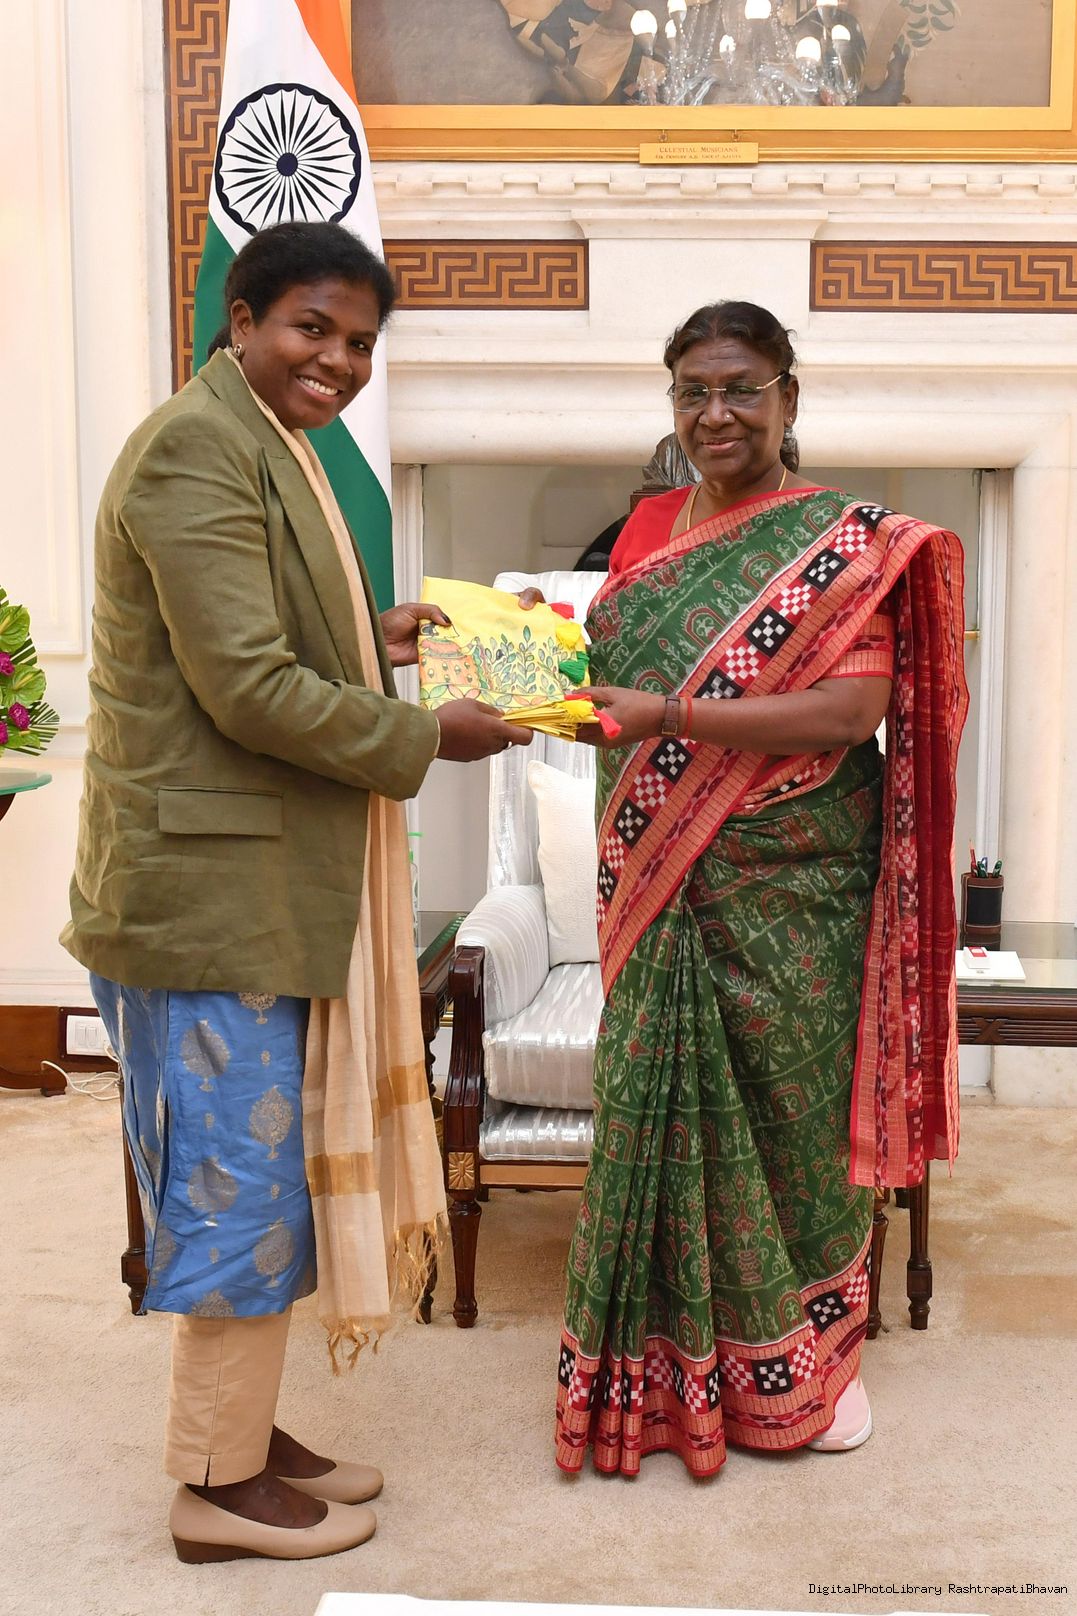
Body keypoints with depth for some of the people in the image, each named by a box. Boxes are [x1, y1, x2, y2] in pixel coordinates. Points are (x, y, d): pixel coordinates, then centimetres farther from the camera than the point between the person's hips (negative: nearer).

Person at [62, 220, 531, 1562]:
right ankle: (217, 1488, 19)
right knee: (241, 1175, 1)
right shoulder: (197, 447, -15)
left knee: (272, 1166, 17)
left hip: (269, 883, 10)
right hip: (215, 886, -10)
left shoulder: (263, 445, 18)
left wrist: (369, 641, 11)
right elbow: (250, 688, -21)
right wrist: (426, 736, -12)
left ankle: (244, 1430, 33)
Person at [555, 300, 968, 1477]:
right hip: (662, 885, 5)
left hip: (789, 890, -4)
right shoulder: (651, 527, 12)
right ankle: (673, 1354, 27)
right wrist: (559, 667, 1)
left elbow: (853, 709, -18)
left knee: (787, 1105, 6)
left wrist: (671, 716, -24)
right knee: (660, 1103, 9)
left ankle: (805, 1357, 28)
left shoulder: (843, 542, -7)